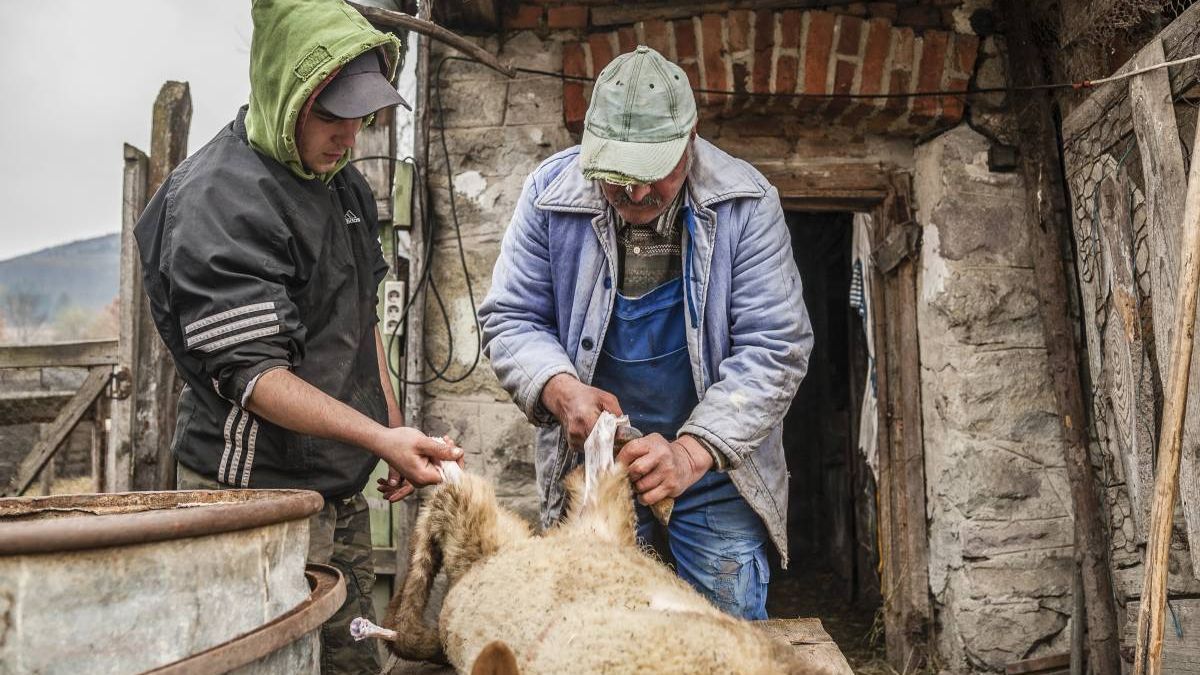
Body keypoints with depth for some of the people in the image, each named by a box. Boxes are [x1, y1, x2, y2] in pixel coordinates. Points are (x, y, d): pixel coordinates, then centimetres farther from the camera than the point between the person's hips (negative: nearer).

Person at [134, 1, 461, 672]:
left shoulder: (344, 184, 11)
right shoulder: (214, 200, -16)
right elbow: (250, 373, -20)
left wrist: (397, 433, 14)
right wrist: (382, 437, -28)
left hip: (342, 491, 8)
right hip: (256, 491, -8)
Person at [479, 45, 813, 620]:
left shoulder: (745, 202, -14)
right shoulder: (551, 192, -9)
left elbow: (776, 347, -16)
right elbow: (511, 317, -4)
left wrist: (692, 453, -27)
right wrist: (560, 389, -25)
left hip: (717, 459, -1)